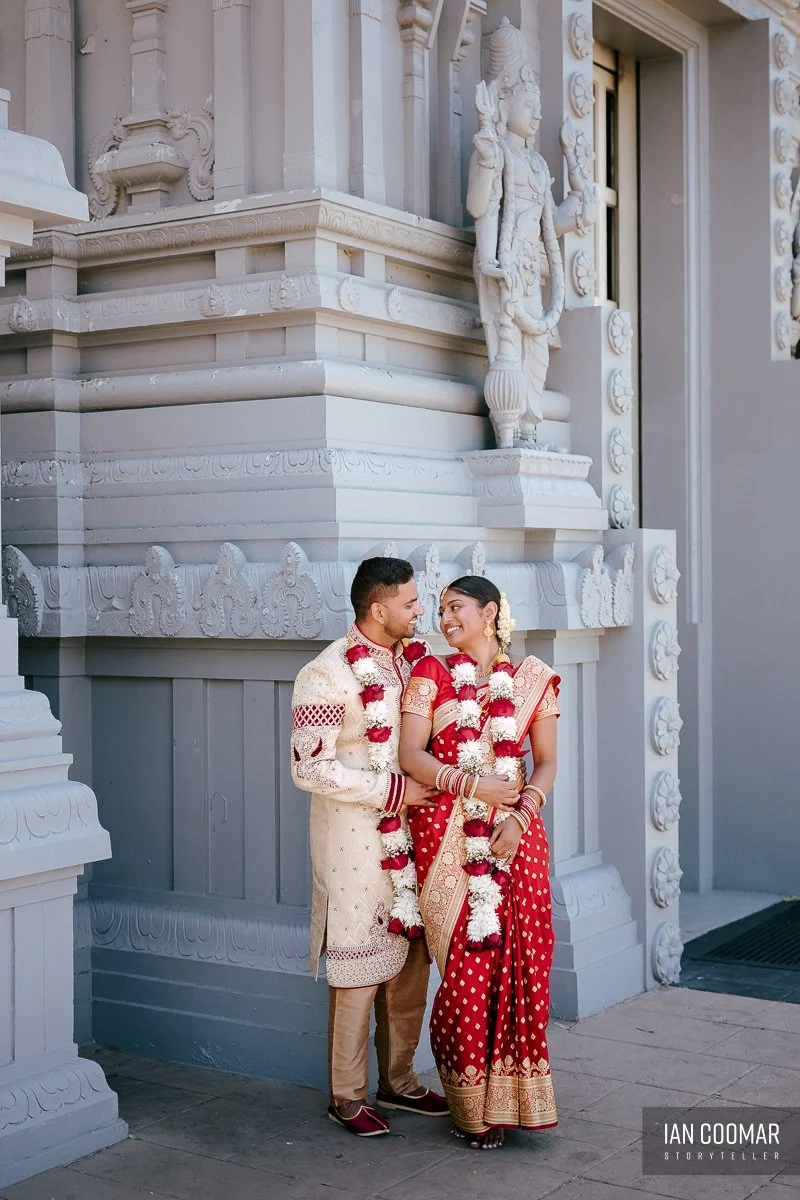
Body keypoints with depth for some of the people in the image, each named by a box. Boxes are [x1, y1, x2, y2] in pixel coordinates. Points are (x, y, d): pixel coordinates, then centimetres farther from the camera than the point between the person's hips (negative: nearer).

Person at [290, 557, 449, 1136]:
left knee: (412, 957, 12)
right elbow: (310, 767, -17)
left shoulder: (410, 660, 8)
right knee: (360, 966, 0)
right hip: (356, 841, -7)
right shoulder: (328, 674, -14)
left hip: (409, 833, 7)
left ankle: (398, 1079, 27)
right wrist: (392, 790, -17)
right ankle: (348, 1096, 14)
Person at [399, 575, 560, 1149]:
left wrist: (522, 815, -8)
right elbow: (411, 756, -3)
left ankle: (508, 1094, 13)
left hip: (514, 836, 1)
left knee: (515, 962, -1)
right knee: (465, 966, -1)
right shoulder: (432, 674, 6)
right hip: (448, 837, -1)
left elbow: (547, 762, 8)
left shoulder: (532, 680, 8)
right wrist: (473, 785, -15)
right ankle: (472, 1105, 10)